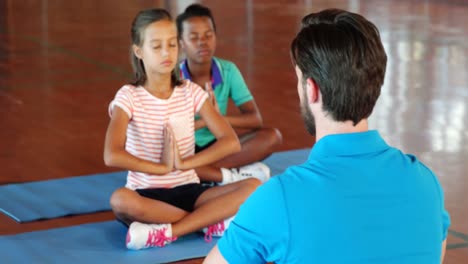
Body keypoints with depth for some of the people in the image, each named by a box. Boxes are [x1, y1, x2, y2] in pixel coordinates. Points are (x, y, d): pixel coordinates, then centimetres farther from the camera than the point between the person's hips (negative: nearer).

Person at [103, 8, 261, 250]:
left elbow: (231, 142, -7)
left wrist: (184, 164, -17)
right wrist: (162, 167, -19)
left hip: (188, 191, 4)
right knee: (120, 201, -38)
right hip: (147, 195, -3)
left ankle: (165, 232, -25)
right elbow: (112, 155, -22)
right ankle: (211, 221, -24)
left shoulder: (191, 92, 3)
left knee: (253, 187, -20)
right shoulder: (128, 96, -7)